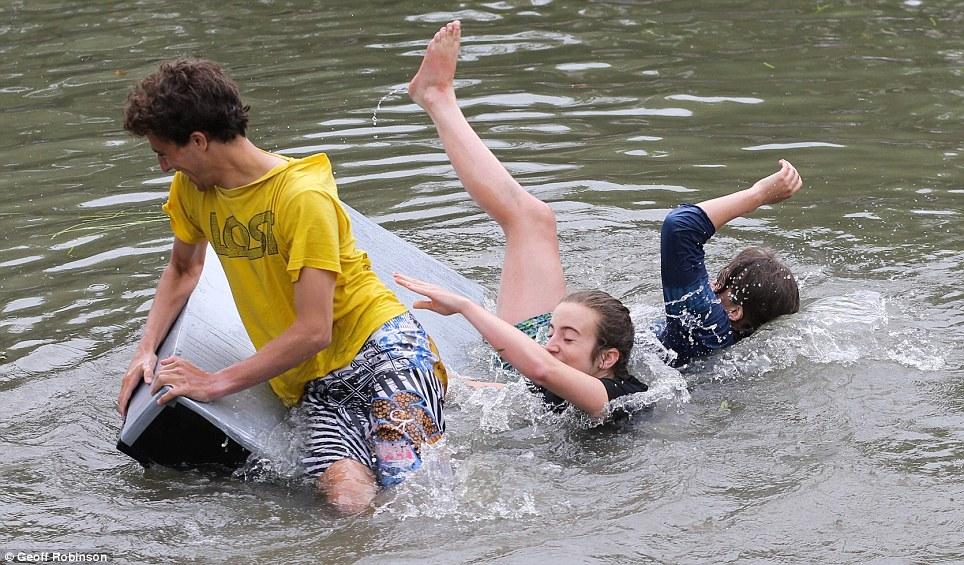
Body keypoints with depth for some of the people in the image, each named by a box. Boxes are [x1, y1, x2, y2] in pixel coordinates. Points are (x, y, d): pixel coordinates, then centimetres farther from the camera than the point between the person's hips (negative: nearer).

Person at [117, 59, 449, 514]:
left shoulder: (303, 197, -16)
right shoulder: (190, 190, 8)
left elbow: (313, 332, -19)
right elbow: (183, 269, 28)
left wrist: (217, 383, -13)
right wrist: (146, 351, 12)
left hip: (380, 345, -5)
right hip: (314, 384, 5)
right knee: (349, 500, -26)